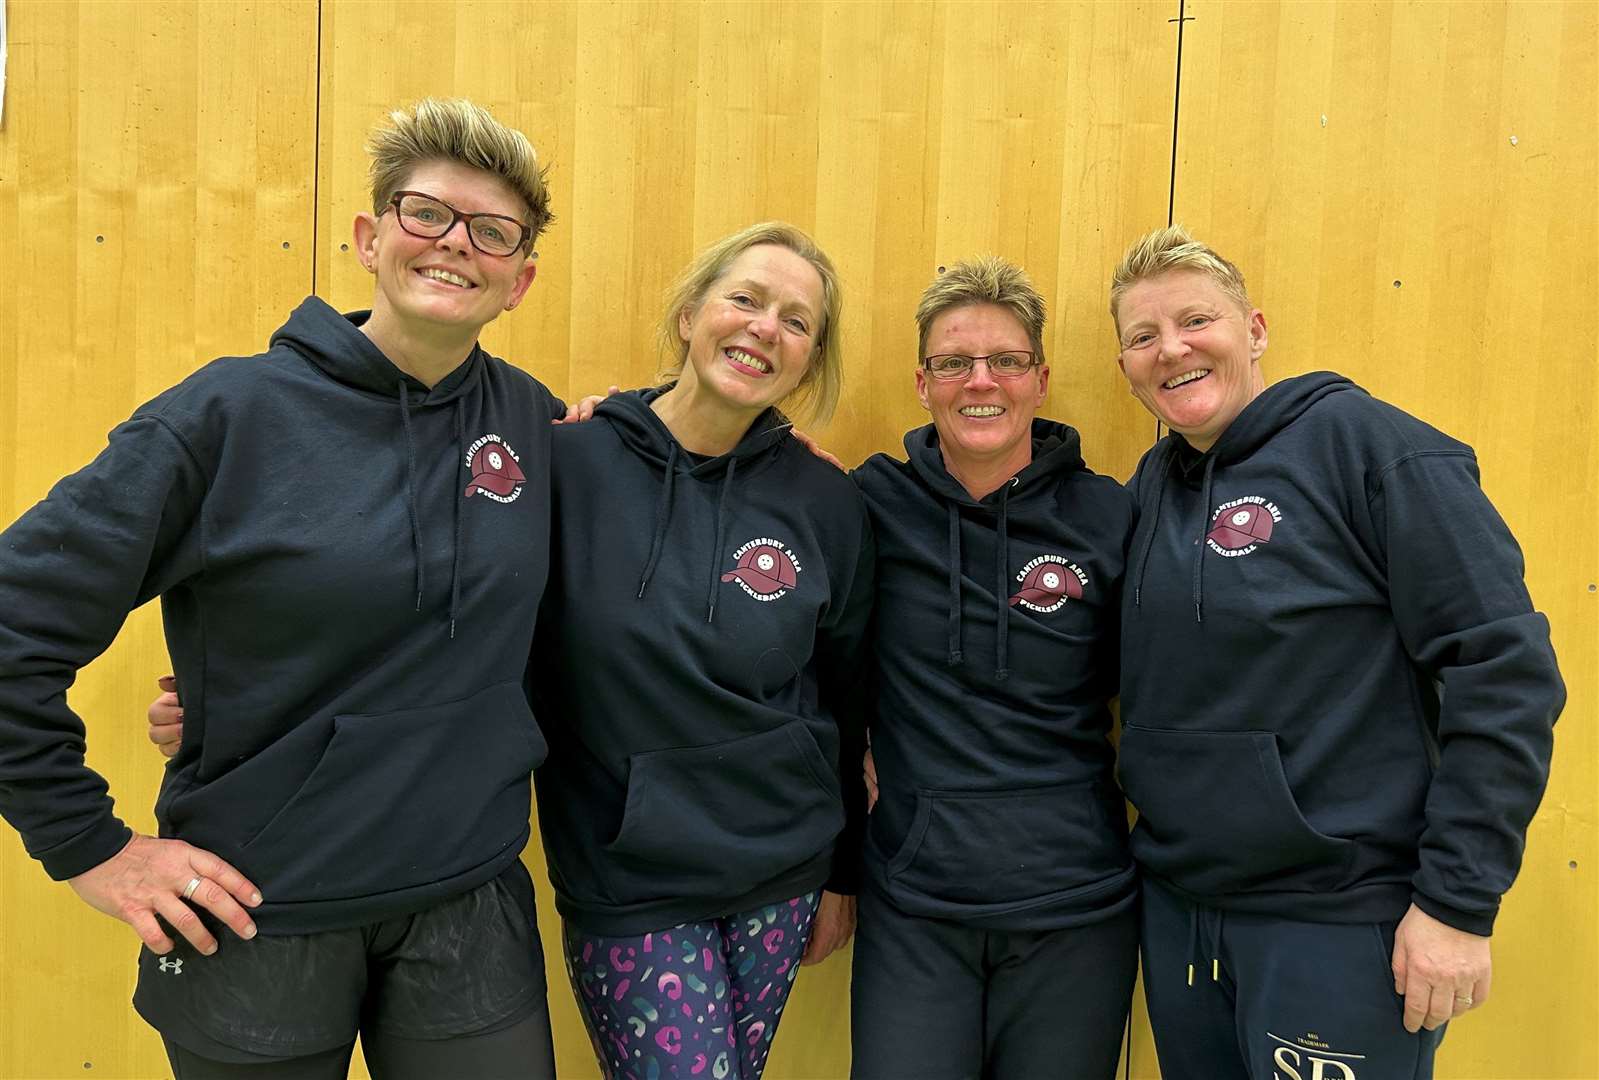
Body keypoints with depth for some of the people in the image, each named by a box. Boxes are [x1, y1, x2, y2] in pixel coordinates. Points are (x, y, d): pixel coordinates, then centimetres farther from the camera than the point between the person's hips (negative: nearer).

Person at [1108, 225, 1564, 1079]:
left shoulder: (1365, 442, -11)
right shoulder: (1151, 486, 6)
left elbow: (1506, 670, -14)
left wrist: (1460, 901, -15)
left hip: (1340, 920, -6)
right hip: (1177, 911, 6)